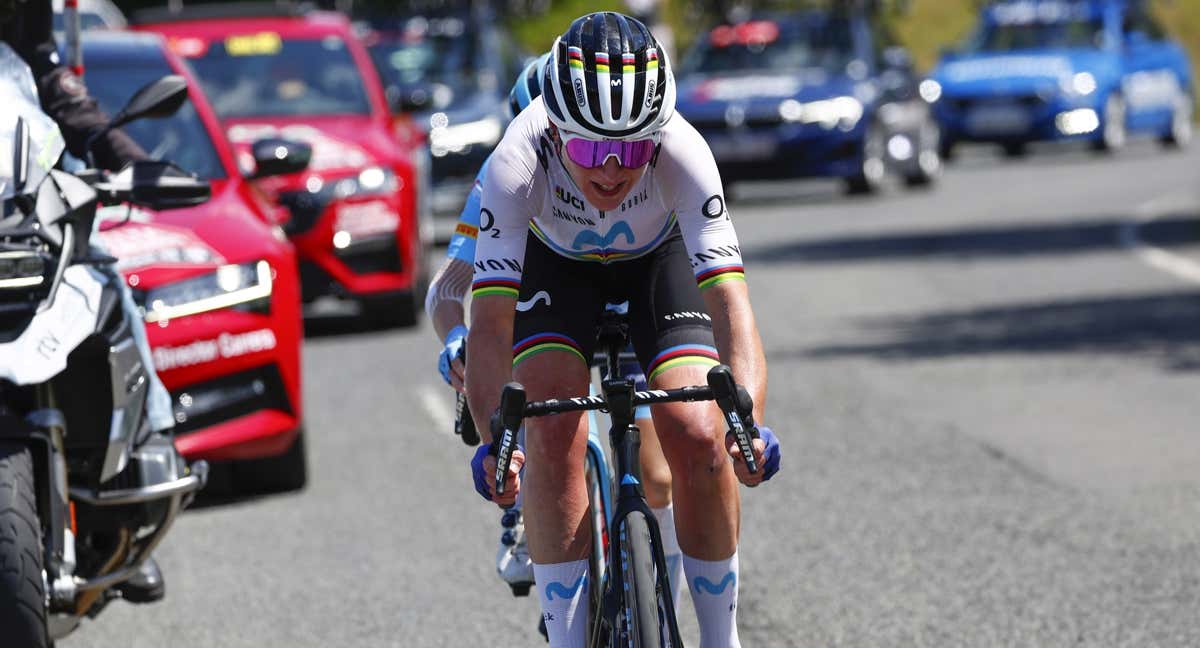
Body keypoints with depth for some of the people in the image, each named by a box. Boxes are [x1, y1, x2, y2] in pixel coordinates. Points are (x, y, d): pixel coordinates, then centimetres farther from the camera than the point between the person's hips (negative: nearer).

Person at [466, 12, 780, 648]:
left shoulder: (681, 150, -38)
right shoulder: (519, 162, -38)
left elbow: (728, 297, -44)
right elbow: (491, 319, -40)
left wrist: (748, 419, -59)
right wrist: (492, 441, -55)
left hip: (659, 260, 0)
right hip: (553, 263, 0)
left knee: (700, 440, -16)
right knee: (552, 434, -22)